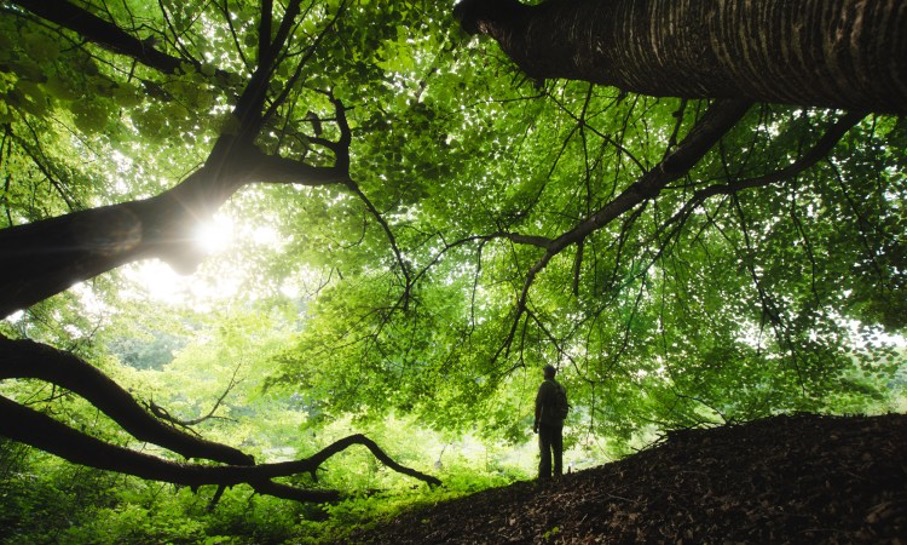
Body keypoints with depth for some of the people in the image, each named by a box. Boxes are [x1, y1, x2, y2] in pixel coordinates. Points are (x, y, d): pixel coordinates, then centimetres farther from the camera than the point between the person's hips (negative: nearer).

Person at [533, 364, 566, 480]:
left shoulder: (545, 385, -9)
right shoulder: (561, 387, 12)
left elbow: (539, 404, -14)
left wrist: (536, 422, -10)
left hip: (546, 422, -7)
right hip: (558, 422, 7)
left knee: (545, 449, -6)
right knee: (557, 448, 12)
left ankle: (545, 475, -8)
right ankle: (558, 473, 14)